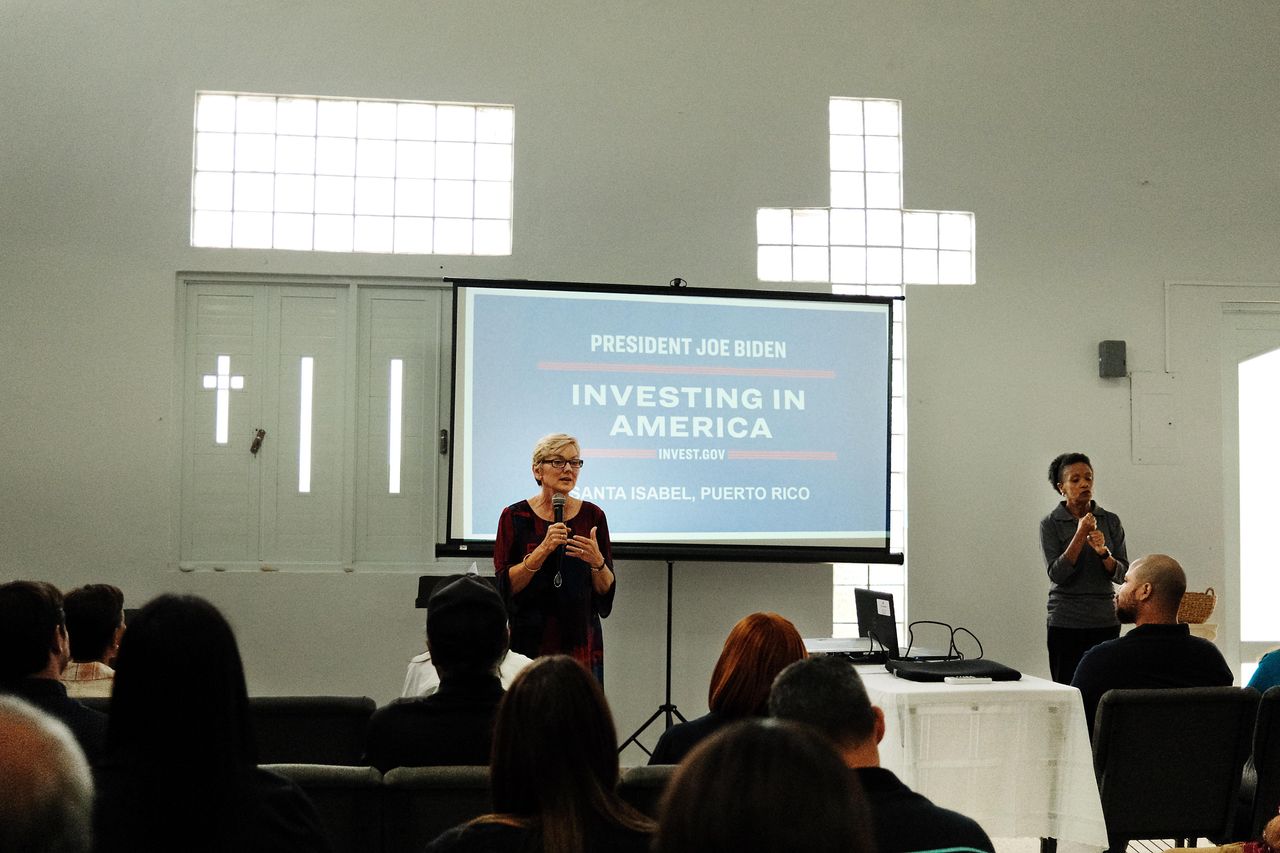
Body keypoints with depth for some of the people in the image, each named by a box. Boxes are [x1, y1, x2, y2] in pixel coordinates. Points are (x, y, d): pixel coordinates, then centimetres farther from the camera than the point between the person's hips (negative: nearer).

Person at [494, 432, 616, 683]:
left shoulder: (592, 516, 4)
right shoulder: (515, 517, -1)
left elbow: (607, 590, 4)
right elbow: (505, 586, -8)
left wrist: (596, 561, -15)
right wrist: (542, 550, -19)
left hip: (582, 644, 2)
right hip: (530, 643, -1)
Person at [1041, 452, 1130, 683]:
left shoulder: (1111, 521, 6)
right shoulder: (1051, 524, -2)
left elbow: (1121, 574, 3)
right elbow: (1056, 574, -11)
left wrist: (1103, 552, -16)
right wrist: (1080, 535, -17)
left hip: (1106, 621, 2)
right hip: (1066, 622, -2)